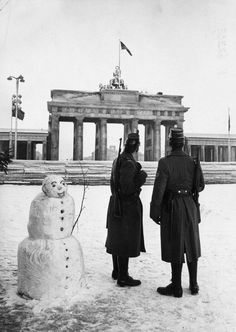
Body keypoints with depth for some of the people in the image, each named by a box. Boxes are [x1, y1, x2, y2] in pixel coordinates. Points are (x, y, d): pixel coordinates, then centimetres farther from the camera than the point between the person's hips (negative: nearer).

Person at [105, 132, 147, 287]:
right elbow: (127, 189, -23)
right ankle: (123, 277, 10)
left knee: (117, 239, 17)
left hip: (116, 205, 10)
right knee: (126, 241, 0)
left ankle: (117, 271, 31)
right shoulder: (129, 163, -20)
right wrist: (141, 178, -15)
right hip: (128, 206, -10)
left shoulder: (118, 159, 8)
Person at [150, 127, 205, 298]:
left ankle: (176, 287, 15)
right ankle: (194, 285, 26)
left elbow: (159, 189, -16)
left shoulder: (165, 162, -14)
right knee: (192, 246, 15)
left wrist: (155, 211, -9)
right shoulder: (193, 161, 0)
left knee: (176, 248, 5)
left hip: (173, 208, -4)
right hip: (190, 207, 4)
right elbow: (201, 186, 6)